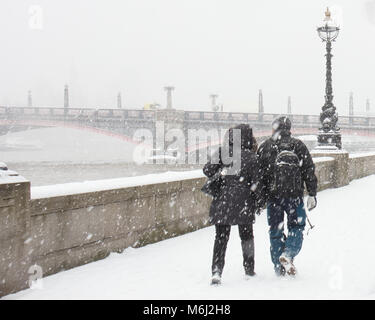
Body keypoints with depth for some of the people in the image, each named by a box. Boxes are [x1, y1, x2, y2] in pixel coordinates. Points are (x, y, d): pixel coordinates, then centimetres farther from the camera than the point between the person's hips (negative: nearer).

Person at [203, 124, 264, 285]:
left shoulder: (223, 152, -2)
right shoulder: (252, 157, -5)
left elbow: (208, 170, -5)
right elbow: (256, 183, -5)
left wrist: (217, 175, 17)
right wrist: (258, 202, 8)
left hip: (223, 199, 1)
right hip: (244, 201, -1)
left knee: (221, 237, 5)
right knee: (246, 234, 18)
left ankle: (217, 270, -9)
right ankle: (249, 268, 28)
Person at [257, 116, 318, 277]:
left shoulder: (264, 147, 4)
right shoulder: (298, 145, 4)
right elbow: (309, 170, 1)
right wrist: (312, 194, 5)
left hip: (272, 196, 1)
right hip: (294, 195, -1)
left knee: (275, 231, 11)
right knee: (296, 227, 11)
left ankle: (279, 267, 13)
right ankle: (288, 254, -14)